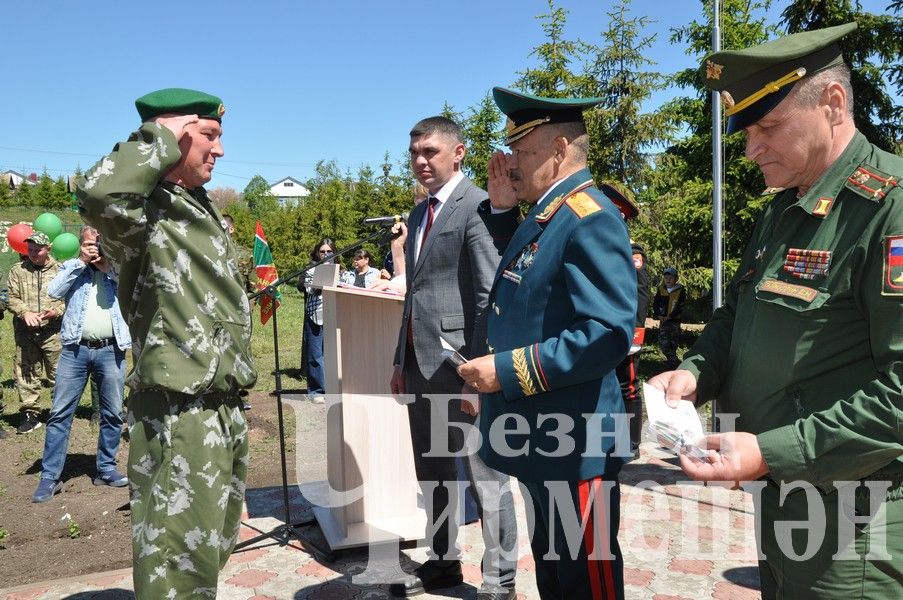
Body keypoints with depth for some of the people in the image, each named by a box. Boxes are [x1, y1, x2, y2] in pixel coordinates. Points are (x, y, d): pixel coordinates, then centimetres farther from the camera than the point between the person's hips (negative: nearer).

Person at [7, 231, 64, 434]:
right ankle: (29, 414, 14)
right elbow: (12, 298, 6)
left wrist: (56, 311, -15)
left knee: (58, 373, 1)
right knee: (25, 373, 4)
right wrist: (25, 312, -12)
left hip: (53, 331, -2)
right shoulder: (18, 270, 11)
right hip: (25, 332, 2)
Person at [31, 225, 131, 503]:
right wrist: (81, 262, -5)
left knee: (113, 414, 7)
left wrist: (107, 268, -5)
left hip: (110, 350, 0)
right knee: (60, 413, -1)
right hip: (75, 349, 0)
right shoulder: (71, 267, 12)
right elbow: (54, 292, -5)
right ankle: (50, 476, 5)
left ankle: (106, 469, 20)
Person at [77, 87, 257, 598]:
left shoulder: (203, 208, 16)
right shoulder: (145, 207, -14)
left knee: (213, 550, 23)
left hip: (223, 406, 10)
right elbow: (99, 194, -39)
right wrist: (161, 138, -24)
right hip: (178, 412, -9)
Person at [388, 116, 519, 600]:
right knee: (432, 473, 18)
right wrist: (401, 360, 17)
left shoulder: (478, 206, -10)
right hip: (420, 364, 9)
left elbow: (492, 297, -16)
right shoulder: (419, 213, 17)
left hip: (460, 363, -9)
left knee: (486, 474, 3)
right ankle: (442, 561, 34)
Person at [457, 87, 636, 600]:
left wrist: (509, 370, -23)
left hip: (574, 446, -10)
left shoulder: (592, 220, -19)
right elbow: (518, 291, 21)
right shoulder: (544, 217, 11)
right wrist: (501, 210, 10)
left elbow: (608, 334, -27)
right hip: (540, 440, 10)